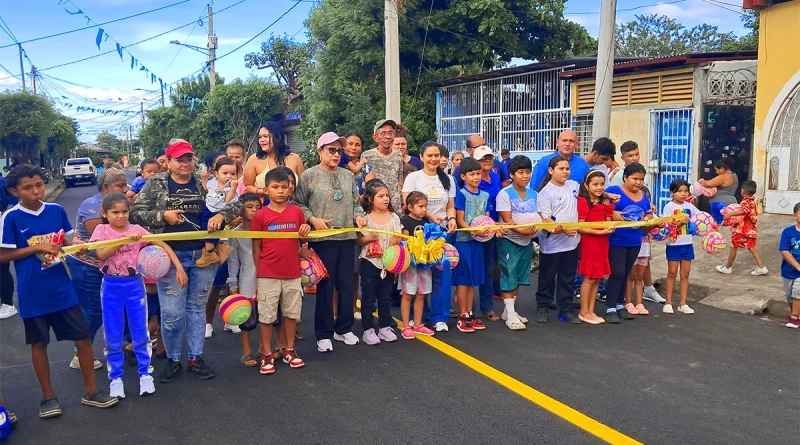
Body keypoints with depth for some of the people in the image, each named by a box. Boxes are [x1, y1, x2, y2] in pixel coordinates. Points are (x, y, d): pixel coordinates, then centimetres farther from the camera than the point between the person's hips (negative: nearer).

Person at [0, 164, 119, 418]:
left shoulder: (57, 211, 0)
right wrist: (37, 248, -17)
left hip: (61, 287, 3)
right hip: (32, 293, -3)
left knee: (83, 338, 5)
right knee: (39, 343, 12)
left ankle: (90, 391, 19)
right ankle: (48, 396, 28)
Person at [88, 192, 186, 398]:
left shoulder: (136, 229, -3)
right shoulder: (101, 230, -3)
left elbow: (163, 245, -5)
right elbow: (101, 254, -19)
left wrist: (179, 267, -14)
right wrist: (126, 240, -28)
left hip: (134, 285, 0)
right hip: (111, 287, 0)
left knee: (140, 333, 8)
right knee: (113, 336, 9)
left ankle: (145, 374, 19)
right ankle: (115, 378, 21)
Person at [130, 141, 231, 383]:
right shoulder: (155, 184, 2)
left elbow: (234, 206, 4)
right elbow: (135, 213, 0)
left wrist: (221, 215, -16)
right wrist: (162, 215, -14)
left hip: (203, 255, 2)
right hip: (170, 257, -2)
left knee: (197, 308, 13)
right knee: (172, 313, -1)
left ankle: (196, 358, 25)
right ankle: (173, 360, 20)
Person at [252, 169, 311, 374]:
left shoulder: (297, 212, 2)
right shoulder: (261, 216, -6)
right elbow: (256, 247, -1)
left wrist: (307, 231, -8)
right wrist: (258, 273, 0)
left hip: (293, 273, 3)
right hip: (268, 275, -3)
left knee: (292, 313, 13)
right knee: (266, 315, 6)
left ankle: (290, 351, 28)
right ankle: (267, 355, 18)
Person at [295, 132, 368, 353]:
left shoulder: (348, 176, 13)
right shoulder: (309, 175, -1)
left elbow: (355, 202, 17)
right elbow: (299, 204, -2)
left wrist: (359, 216, -3)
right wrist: (313, 219, -15)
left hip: (347, 238, 5)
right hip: (322, 238, -4)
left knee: (347, 285, 10)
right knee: (325, 286, 1)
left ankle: (344, 329, 25)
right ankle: (324, 334, 13)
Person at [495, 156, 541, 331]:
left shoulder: (534, 194, 8)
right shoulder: (505, 194, -10)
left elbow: (538, 217, 6)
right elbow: (507, 221, -16)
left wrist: (535, 227, -17)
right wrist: (522, 230, -31)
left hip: (527, 241, 6)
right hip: (509, 241, -6)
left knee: (519, 277, 13)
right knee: (509, 276, -5)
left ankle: (509, 310, 25)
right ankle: (510, 315, 0)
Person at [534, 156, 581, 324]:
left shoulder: (574, 185, 7)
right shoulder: (545, 192, -10)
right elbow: (545, 219, -14)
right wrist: (562, 229, -26)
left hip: (572, 242, 5)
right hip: (552, 243, -5)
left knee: (567, 278, 12)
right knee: (547, 278, 7)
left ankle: (566, 310, 21)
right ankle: (542, 308, 20)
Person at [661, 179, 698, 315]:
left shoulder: (689, 206, 5)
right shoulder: (669, 207, -9)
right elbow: (667, 225, -16)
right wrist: (679, 223, -33)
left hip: (687, 244, 5)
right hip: (674, 244, -4)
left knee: (685, 274, 8)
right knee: (672, 273, 2)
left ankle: (683, 304, 15)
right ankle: (668, 303, 11)